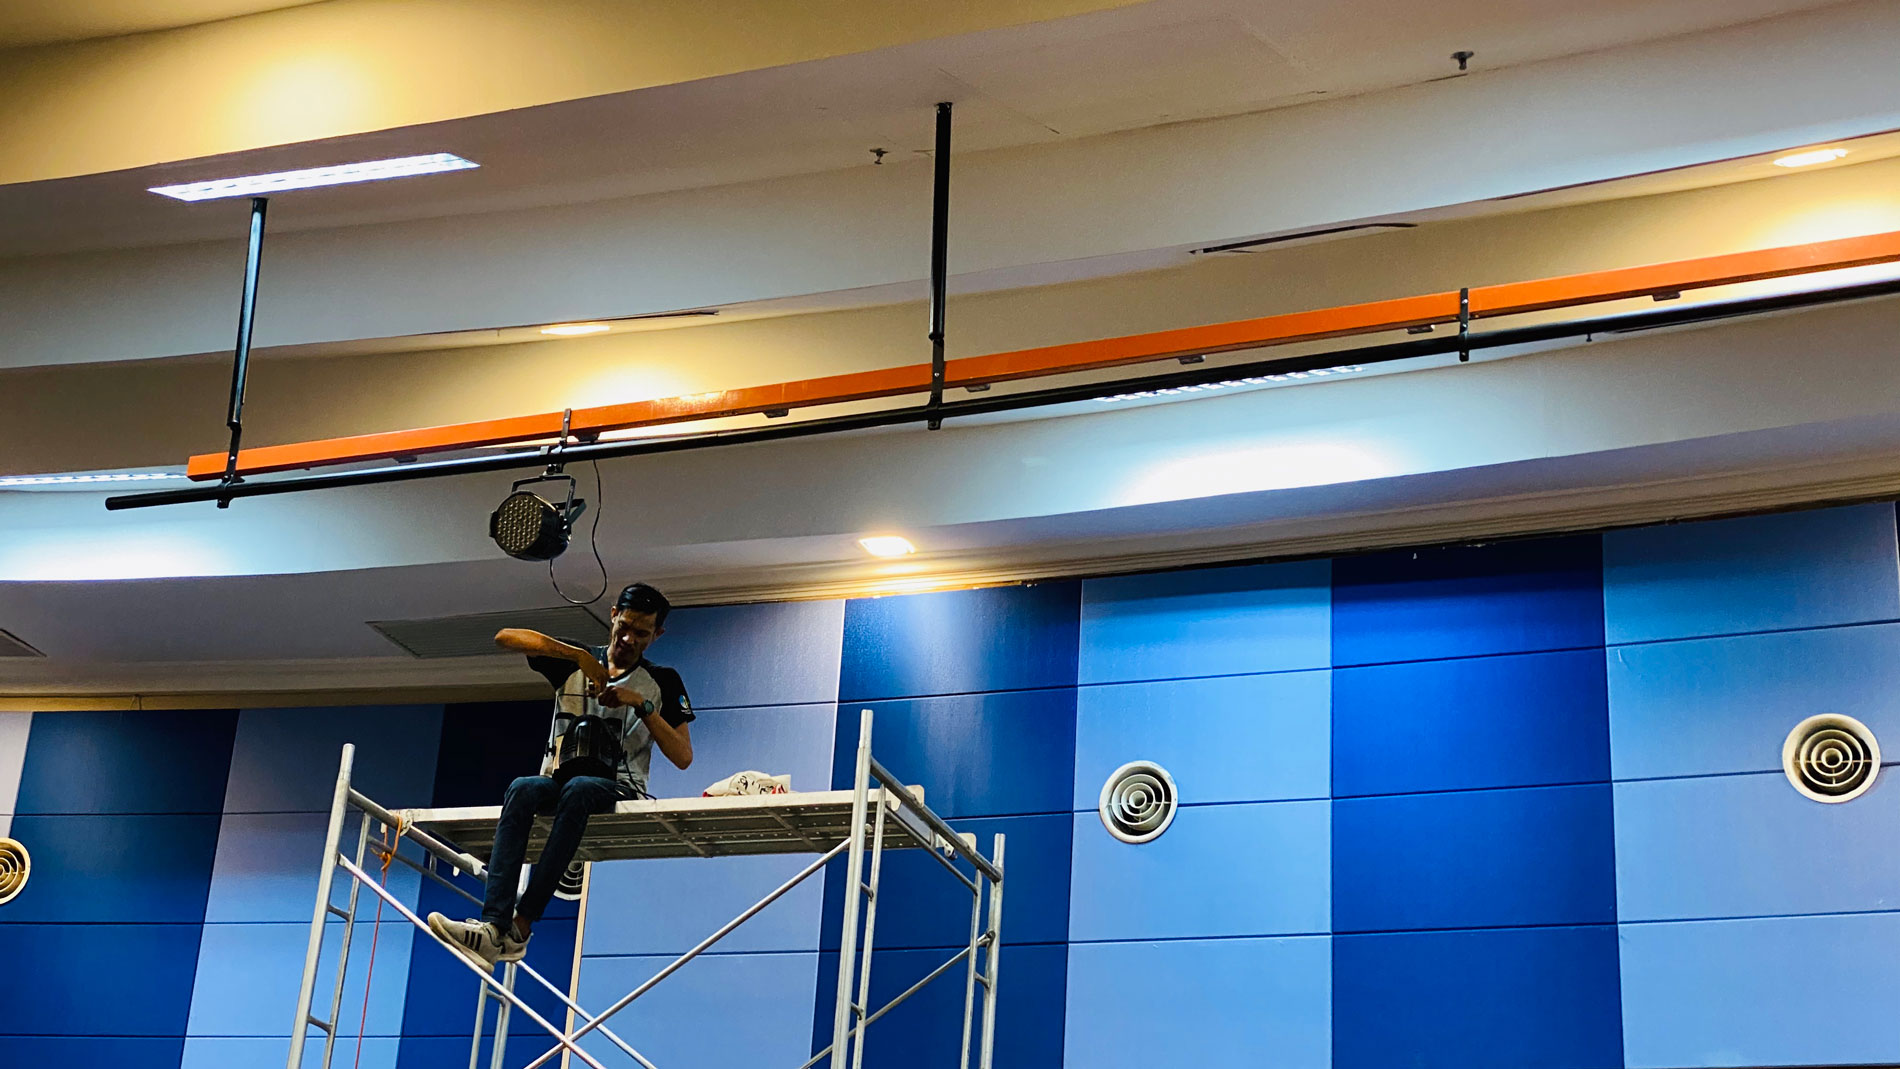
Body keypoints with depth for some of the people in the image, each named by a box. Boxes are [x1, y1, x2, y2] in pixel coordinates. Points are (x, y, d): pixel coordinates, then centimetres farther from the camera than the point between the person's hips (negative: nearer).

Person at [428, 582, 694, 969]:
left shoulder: (663, 682, 12)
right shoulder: (574, 663, 14)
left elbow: (683, 757, 3)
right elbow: (505, 637, -2)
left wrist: (641, 705, -9)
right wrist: (580, 655, -12)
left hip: (618, 790, -2)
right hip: (559, 780, 2)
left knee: (578, 790, -38)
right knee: (523, 789, -35)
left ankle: (519, 927, -45)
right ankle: (494, 926, -49)